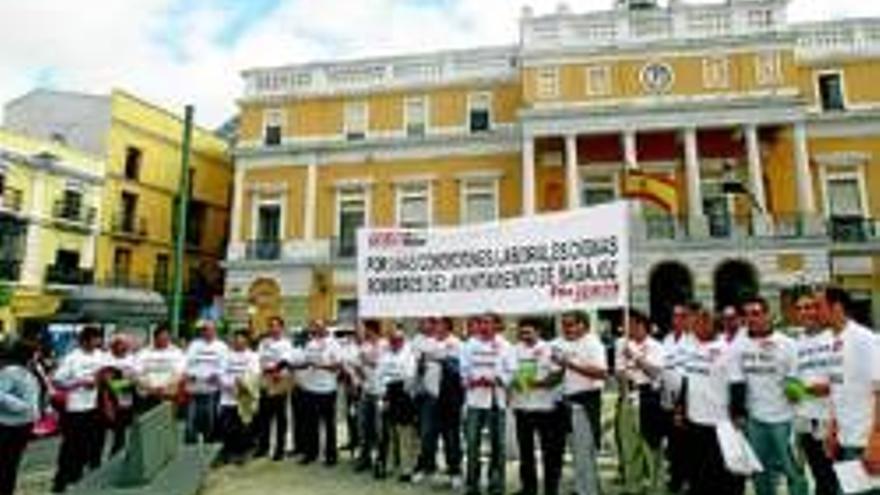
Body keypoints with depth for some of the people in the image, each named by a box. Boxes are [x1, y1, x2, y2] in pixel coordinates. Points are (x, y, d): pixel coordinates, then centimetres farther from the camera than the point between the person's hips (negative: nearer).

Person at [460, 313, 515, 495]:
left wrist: (495, 380, -17)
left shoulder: (504, 346, 3)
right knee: (473, 443, 3)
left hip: (497, 399, -1)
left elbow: (509, 371, -2)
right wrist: (472, 379, -14)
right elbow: (464, 369, 5)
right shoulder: (470, 344, 8)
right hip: (475, 399, 1)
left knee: (498, 444, 5)